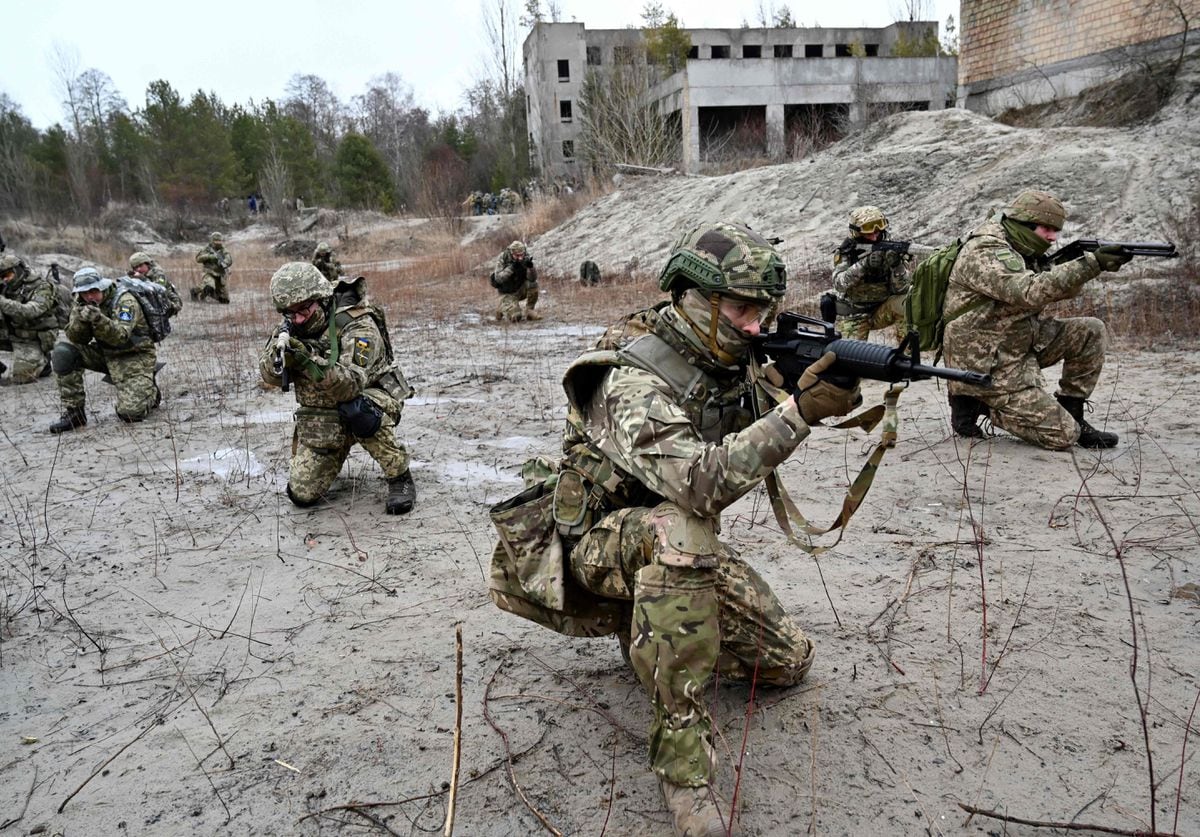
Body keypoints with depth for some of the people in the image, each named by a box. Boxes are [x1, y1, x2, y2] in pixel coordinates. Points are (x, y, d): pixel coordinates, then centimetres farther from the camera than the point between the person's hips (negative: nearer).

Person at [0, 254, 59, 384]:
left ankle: (43, 361, 12)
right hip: (11, 338, 6)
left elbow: (29, 312, -30)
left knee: (21, 377, -18)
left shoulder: (42, 287, -13)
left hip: (33, 342, -6)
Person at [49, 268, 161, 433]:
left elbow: (120, 337, -31)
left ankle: (149, 390, 13)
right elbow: (76, 339, -8)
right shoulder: (83, 304, -1)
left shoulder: (125, 301, -20)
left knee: (129, 413, -22)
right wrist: (79, 318, -27)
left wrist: (99, 319, -47)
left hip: (134, 357, -6)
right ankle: (73, 412, -9)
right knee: (63, 352, -16)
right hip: (106, 354, 6)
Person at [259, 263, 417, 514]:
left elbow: (350, 386, -34)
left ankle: (400, 477, -18)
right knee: (302, 495, -1)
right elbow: (270, 376, -6)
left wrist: (310, 360, -48)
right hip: (318, 418, 5)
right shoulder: (292, 328, -4)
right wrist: (279, 348, -27)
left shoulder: (357, 326, -24)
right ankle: (338, 450, 31)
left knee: (358, 411, -41)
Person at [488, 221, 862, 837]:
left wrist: (823, 390, -12)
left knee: (788, 661, 4)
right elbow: (699, 481, -40)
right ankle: (682, 747, -33)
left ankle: (650, 629, 23)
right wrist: (799, 412, -43)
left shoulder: (725, 362, -2)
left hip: (668, 546, 8)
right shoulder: (635, 379, -27)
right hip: (593, 542, -7)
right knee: (677, 530, -42)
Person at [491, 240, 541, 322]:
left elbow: (532, 278, -21)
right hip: (508, 293, -3)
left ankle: (529, 311, -7)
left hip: (520, 290, 3)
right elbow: (498, 278, -26)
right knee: (516, 318, -21)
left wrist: (530, 267, -40)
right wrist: (511, 268, -37)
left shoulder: (526, 257, -12)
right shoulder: (502, 258, -18)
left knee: (532, 284, -27)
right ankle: (501, 309, 13)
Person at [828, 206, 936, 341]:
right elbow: (839, 284, -29)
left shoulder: (888, 250, -9)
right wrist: (865, 263, -40)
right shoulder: (844, 253, -12)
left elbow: (900, 289, -15)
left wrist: (896, 265, -34)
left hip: (881, 311, 2)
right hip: (852, 316, -2)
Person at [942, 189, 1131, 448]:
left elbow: (1058, 288, 9)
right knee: (1062, 436, -8)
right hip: (989, 366, -10)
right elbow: (1030, 292, -34)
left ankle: (1070, 414, 10)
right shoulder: (985, 251, -20)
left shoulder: (1020, 251, 10)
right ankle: (976, 405, 3)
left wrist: (1088, 265, -12)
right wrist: (1091, 264, -35)